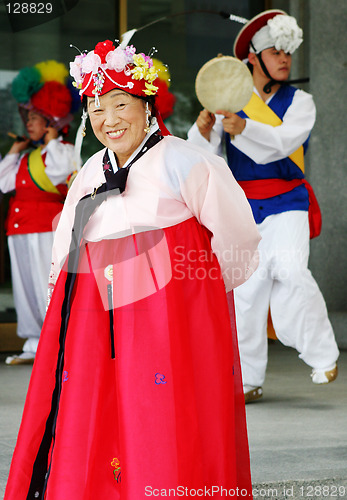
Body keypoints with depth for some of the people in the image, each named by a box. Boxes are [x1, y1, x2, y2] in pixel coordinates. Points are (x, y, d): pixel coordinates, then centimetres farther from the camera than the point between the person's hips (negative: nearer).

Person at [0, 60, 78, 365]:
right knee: (26, 287, 8)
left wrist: (51, 141, -9)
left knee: (49, 286, -10)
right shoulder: (28, 156, 19)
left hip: (47, 228, -8)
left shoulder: (64, 150, -1)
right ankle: (35, 346, 15)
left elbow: (58, 170, -23)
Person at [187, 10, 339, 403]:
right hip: (243, 206, 2)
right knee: (245, 287, 0)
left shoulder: (299, 103, 4)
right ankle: (247, 380, 12)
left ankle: (322, 355, -9)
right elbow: (202, 154, -3)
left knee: (289, 270, -24)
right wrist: (204, 127, -25)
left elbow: (282, 142, -17)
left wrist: (243, 128, -35)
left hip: (287, 203, -1)